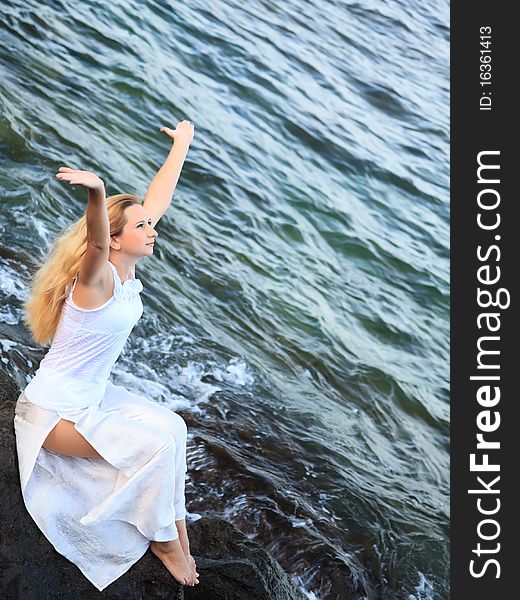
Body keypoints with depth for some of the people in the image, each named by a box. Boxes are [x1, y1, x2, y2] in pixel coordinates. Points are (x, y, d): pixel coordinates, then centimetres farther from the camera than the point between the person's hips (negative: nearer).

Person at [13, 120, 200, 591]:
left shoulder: (128, 270, -3)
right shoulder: (98, 278, -24)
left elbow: (158, 199, 5)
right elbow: (95, 241, -49)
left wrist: (182, 143, 12)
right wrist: (96, 192, -69)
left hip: (93, 395, 9)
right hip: (54, 410, -9)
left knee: (172, 426, 2)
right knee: (155, 444, -16)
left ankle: (171, 521, 9)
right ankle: (165, 539, 4)